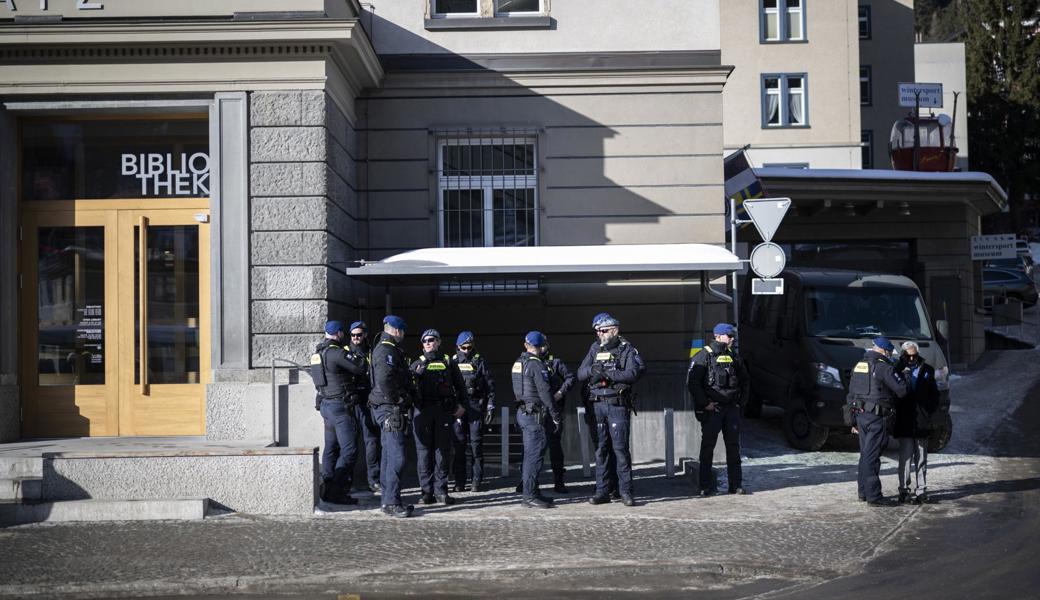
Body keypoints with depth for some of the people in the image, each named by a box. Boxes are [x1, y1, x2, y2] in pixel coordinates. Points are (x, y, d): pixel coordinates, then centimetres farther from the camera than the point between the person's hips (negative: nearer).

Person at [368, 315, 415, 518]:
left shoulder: (387, 348, 20)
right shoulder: (387, 350, -14)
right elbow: (383, 378, -28)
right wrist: (395, 399, -19)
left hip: (389, 409, 11)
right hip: (390, 409, -11)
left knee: (389, 455, 14)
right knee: (396, 457, -12)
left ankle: (388, 501, 19)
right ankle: (392, 503, -12)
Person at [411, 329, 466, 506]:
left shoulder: (448, 363, 14)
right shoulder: (417, 364, 14)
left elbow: (460, 386, 17)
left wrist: (461, 405, 4)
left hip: (444, 411, 0)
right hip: (422, 410, 0)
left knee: (443, 450, 0)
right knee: (424, 450, -2)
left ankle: (441, 491, 5)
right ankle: (427, 491, 2)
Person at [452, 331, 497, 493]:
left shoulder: (480, 362, 6)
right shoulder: (452, 363, 10)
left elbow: (490, 385, 5)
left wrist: (490, 407, -1)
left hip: (476, 407, -1)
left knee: (476, 444, -2)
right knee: (459, 445, 1)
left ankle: (477, 481, 3)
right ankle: (459, 482, 6)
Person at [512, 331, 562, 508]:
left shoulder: (518, 362, 13)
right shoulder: (536, 364, -13)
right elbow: (544, 391, -17)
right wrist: (555, 415, -12)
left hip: (522, 412, 9)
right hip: (534, 414, -9)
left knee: (530, 453, 14)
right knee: (534, 454, -9)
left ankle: (531, 492, 19)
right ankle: (530, 496, -10)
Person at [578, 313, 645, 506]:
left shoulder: (626, 349, -1)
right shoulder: (595, 349, 13)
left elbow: (635, 372, -17)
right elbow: (580, 374, 8)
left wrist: (607, 373, -19)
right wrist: (592, 369, -13)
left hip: (618, 405, -5)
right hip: (598, 405, 5)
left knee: (620, 448, -7)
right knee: (600, 449, 6)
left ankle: (626, 492, -2)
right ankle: (602, 491, 11)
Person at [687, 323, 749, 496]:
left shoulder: (734, 357, 13)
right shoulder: (703, 356, -5)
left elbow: (745, 380, 24)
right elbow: (691, 382, -12)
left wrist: (741, 401, 14)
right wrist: (705, 403, -14)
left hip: (731, 408, 5)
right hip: (711, 409, -5)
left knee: (734, 446, 6)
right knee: (708, 446, -1)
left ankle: (736, 484, 12)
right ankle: (706, 486, 4)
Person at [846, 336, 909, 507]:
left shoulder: (858, 366, 14)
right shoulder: (884, 367, -12)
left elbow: (851, 394, 17)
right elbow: (901, 390, -13)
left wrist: (854, 420, 21)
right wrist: (900, 377, 9)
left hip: (861, 415, 8)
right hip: (877, 417, -8)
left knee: (865, 454, 16)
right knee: (872, 456, -8)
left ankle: (863, 491, 21)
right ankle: (873, 496, -6)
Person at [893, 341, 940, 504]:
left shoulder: (926, 370, 8)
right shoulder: (898, 370, 1)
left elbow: (934, 394, 12)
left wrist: (928, 410, -1)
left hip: (922, 422, 3)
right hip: (905, 423, -3)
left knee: (921, 458, 8)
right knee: (905, 458, -7)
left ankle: (921, 490, 12)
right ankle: (904, 490, -4)